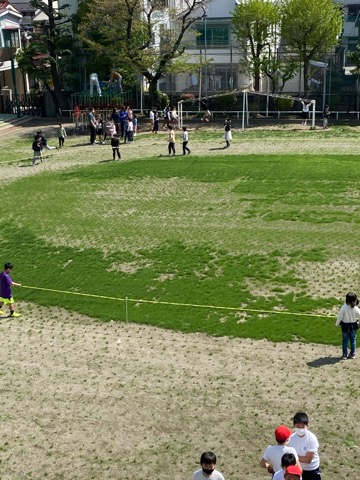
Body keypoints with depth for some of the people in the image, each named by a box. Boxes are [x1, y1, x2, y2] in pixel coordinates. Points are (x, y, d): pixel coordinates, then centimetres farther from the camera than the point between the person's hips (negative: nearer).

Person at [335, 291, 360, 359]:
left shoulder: (344, 307, -23)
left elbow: (340, 317, -17)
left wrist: (337, 324, -1)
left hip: (345, 326, -2)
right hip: (353, 326, 2)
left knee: (345, 340, 12)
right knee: (353, 340, 18)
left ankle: (345, 355, 19)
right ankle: (352, 354, 25)